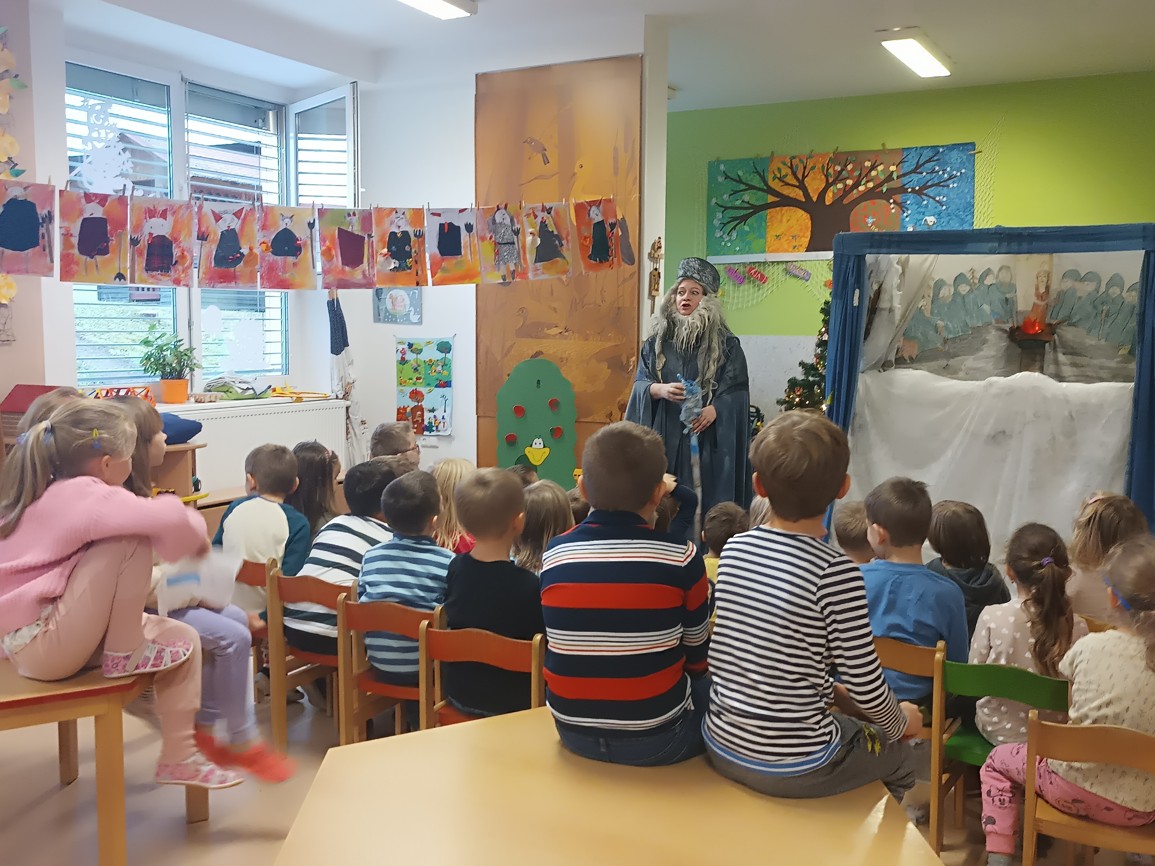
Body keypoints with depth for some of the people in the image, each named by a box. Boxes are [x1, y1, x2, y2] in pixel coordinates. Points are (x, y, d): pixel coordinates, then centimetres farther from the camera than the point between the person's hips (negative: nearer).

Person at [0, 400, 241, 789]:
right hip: (41, 645, -10)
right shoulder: (84, 496, -21)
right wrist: (195, 534, -12)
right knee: (132, 541, -23)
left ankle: (178, 757, 11)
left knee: (181, 639, 6)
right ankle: (125, 653, -8)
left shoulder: (55, 495, 9)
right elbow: (167, 520, -33)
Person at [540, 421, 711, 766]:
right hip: (656, 737, -4)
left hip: (573, 732, 4)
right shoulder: (681, 558, -14)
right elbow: (697, 658, -1)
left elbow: (566, 644, 7)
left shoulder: (553, 555, -6)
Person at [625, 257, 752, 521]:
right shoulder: (657, 339, 10)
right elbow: (640, 384, 7)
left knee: (703, 503, -4)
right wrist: (660, 390, -15)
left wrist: (713, 410, -21)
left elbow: (737, 390, -3)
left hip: (706, 437, -2)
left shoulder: (725, 343, 2)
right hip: (662, 435, 2)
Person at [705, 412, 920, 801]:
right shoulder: (835, 571, -21)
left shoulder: (735, 549, -4)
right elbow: (865, 683, -14)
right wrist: (899, 724, 7)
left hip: (721, 745, 5)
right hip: (792, 767, -5)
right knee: (899, 757, 25)